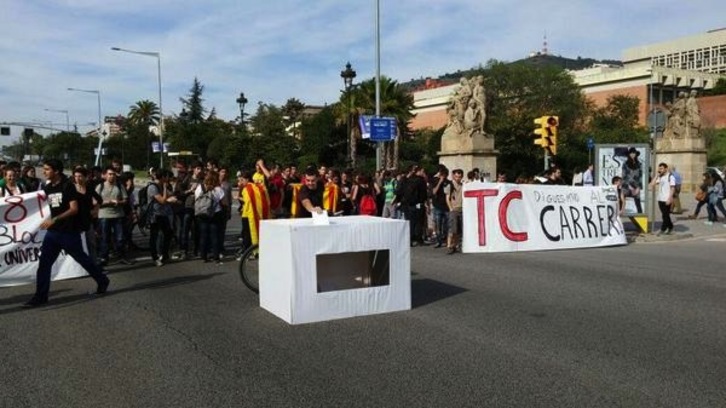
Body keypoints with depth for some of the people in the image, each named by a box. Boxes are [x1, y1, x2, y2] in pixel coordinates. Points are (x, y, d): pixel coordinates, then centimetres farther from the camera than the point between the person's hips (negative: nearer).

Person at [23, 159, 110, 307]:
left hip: (69, 232, -6)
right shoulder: (47, 187, 7)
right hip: (52, 232, 6)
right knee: (44, 263, 0)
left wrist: (54, 220, -27)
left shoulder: (67, 186, -13)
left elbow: (74, 209, -20)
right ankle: (40, 296, 5)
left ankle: (102, 281, 26)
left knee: (82, 259, 7)